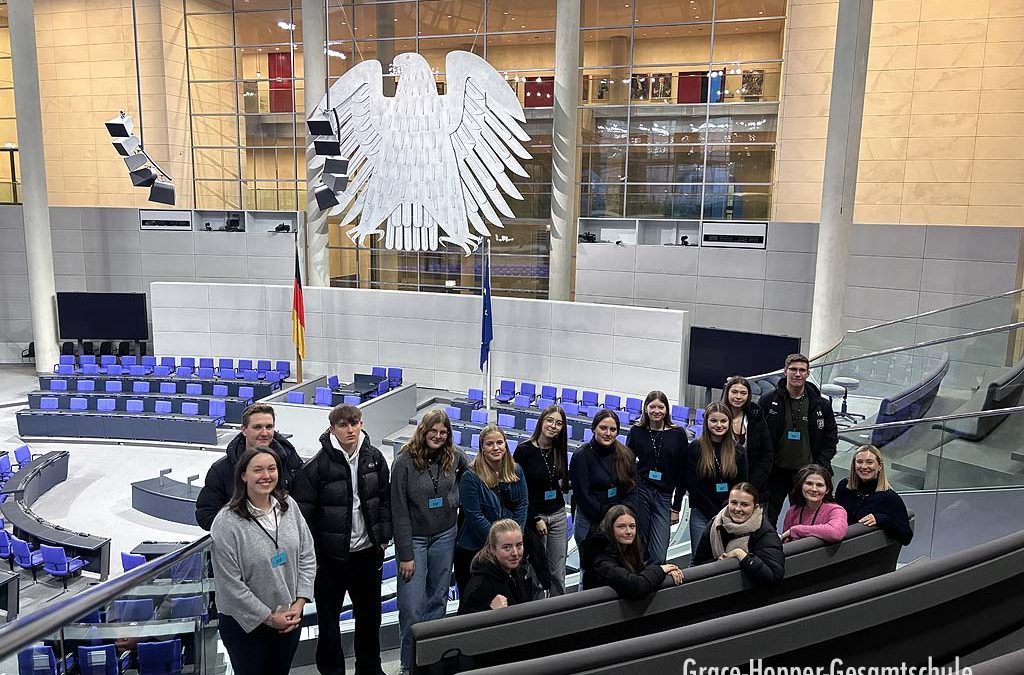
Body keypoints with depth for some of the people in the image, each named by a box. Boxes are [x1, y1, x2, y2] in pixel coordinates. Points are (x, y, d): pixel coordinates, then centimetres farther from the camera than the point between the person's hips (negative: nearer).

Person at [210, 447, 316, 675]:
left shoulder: (289, 505, -5)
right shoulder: (227, 522, -20)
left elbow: (307, 556, 1)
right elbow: (230, 584, -18)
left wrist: (299, 603, -6)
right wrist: (269, 618, -13)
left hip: (289, 619, 4)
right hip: (246, 624, -4)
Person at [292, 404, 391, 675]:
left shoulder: (374, 457, -2)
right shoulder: (317, 466, -16)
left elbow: (385, 499, 7)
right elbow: (304, 513, -12)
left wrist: (384, 537, 5)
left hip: (368, 551, 4)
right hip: (331, 557, -4)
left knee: (370, 615, 20)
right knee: (328, 618, 11)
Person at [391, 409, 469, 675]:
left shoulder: (455, 455, -5)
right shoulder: (404, 462, -15)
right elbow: (399, 511, -14)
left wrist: (458, 503, 6)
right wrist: (405, 554, -14)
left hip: (445, 536, 4)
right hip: (414, 538, -3)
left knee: (438, 599, 15)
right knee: (411, 607, -3)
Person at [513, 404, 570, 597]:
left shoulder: (560, 451, 4)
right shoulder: (524, 450, -12)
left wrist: (562, 484, -3)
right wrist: (535, 519, -11)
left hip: (558, 515, 5)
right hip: (533, 515, -4)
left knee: (558, 574, 9)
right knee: (537, 572, 2)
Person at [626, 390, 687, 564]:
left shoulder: (678, 433, 3)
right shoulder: (636, 431, 5)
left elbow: (682, 470, 4)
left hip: (664, 496, 0)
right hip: (639, 491, 1)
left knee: (659, 557, -6)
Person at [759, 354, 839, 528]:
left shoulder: (821, 405, 2)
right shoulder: (768, 401, -3)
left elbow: (831, 437, 8)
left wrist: (820, 466, -2)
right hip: (776, 471, -1)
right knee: (768, 518, 6)